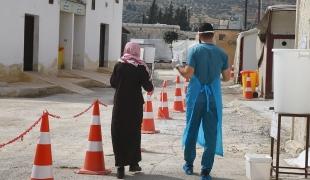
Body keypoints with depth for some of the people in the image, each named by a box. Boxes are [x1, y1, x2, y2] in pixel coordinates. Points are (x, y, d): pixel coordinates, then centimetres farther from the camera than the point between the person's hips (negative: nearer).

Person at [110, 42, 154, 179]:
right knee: (134, 132, 15)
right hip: (135, 105, 0)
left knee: (119, 134, 4)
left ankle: (120, 166, -1)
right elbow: (148, 86, -8)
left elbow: (112, 83, 5)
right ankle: (133, 163, 22)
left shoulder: (119, 65, -2)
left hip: (120, 104, 0)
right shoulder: (141, 67, -6)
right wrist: (150, 89, 15)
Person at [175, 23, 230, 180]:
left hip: (196, 96, -1)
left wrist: (179, 68, 7)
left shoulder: (195, 50, -6)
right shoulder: (221, 53, 3)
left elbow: (188, 74, -12)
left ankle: (189, 164, 25)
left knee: (191, 130, 14)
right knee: (211, 134, 4)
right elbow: (227, 77, 8)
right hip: (213, 97, 1)